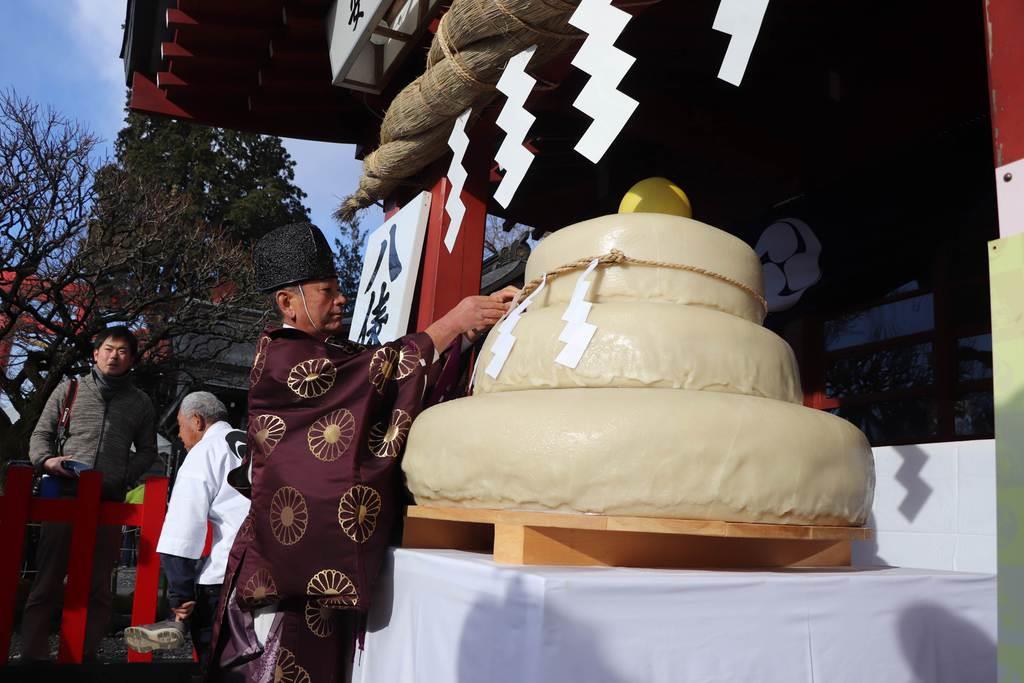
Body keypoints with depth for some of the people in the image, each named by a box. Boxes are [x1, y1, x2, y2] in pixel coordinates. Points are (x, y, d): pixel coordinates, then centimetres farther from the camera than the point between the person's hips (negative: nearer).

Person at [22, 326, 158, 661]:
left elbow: (147, 451, 13)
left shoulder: (141, 402, 14)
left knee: (98, 588, 2)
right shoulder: (69, 389, 13)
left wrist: (121, 478, -4)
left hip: (108, 502, 1)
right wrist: (47, 460, -9)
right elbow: (41, 434, 12)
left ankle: (85, 656, 6)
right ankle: (32, 656, 3)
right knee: (46, 583, -2)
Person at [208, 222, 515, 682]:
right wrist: (455, 322, -19)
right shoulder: (280, 356, -12)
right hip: (289, 553, -8)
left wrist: (477, 317, -5)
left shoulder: (335, 352, 15)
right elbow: (377, 370, -20)